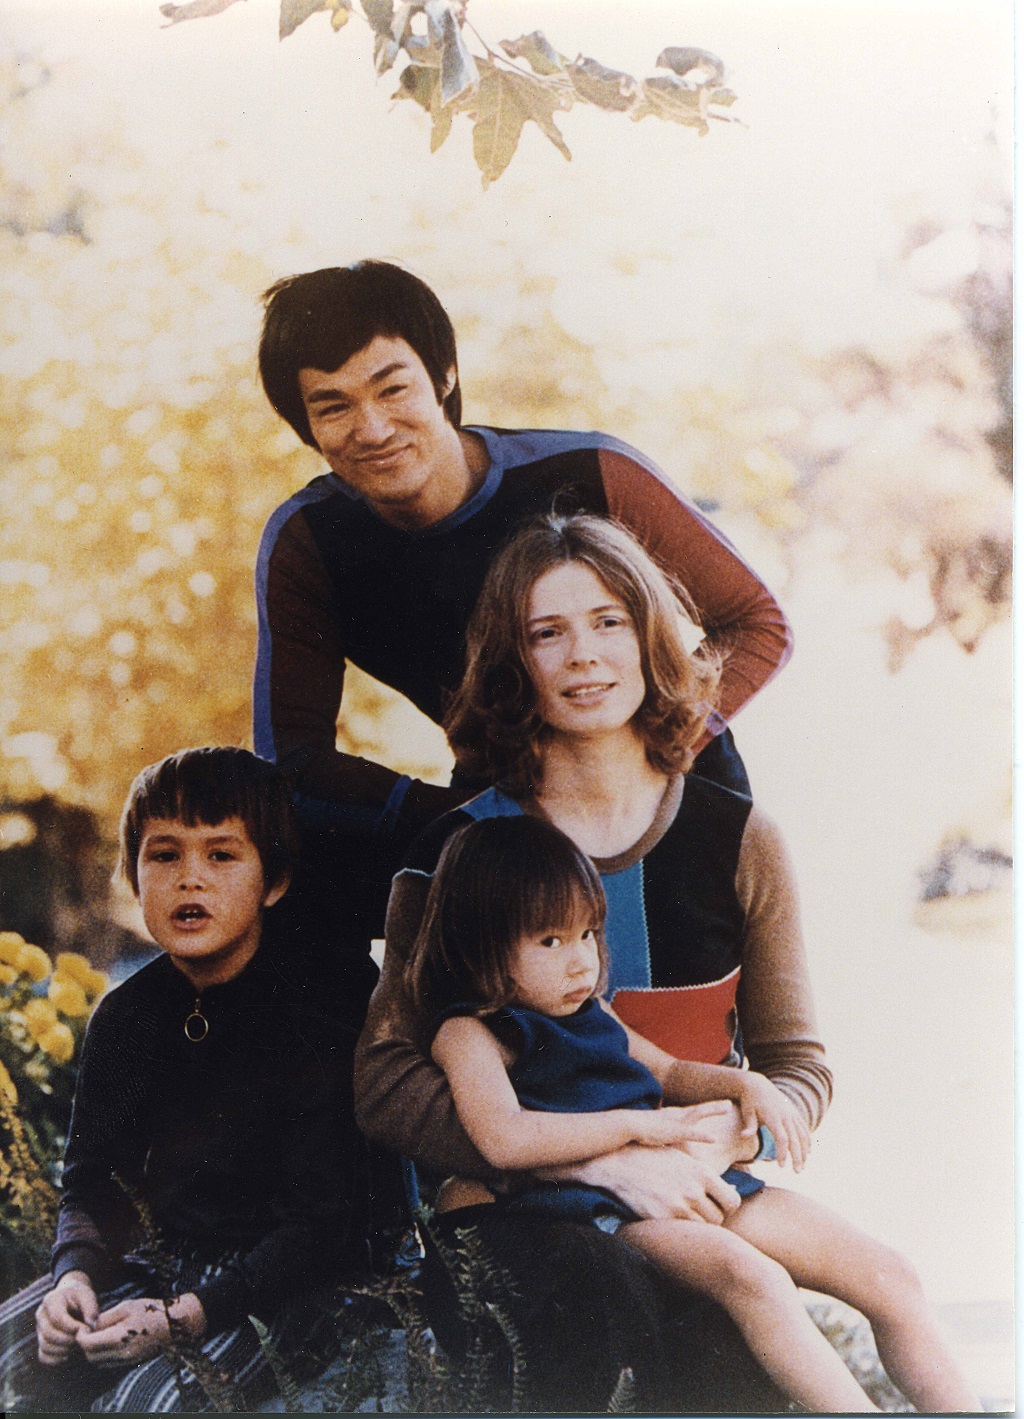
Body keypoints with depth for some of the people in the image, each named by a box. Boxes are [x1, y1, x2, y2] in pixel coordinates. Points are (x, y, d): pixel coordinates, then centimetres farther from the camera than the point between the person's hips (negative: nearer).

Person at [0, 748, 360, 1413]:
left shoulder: (319, 1022, -17)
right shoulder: (125, 1016, 2)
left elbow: (319, 1226, -17)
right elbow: (92, 1178, 8)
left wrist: (189, 1315, -27)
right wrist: (76, 1272, -15)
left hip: (279, 1283, -6)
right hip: (153, 1264, 6)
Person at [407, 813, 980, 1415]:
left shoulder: (592, 1013, 21)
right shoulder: (470, 1033, -5)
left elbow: (670, 1073, 33)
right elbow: (504, 1140, -22)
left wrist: (745, 1084, 11)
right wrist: (638, 1124, -18)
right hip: (600, 1203, -8)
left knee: (890, 1278, -2)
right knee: (753, 1279, -36)